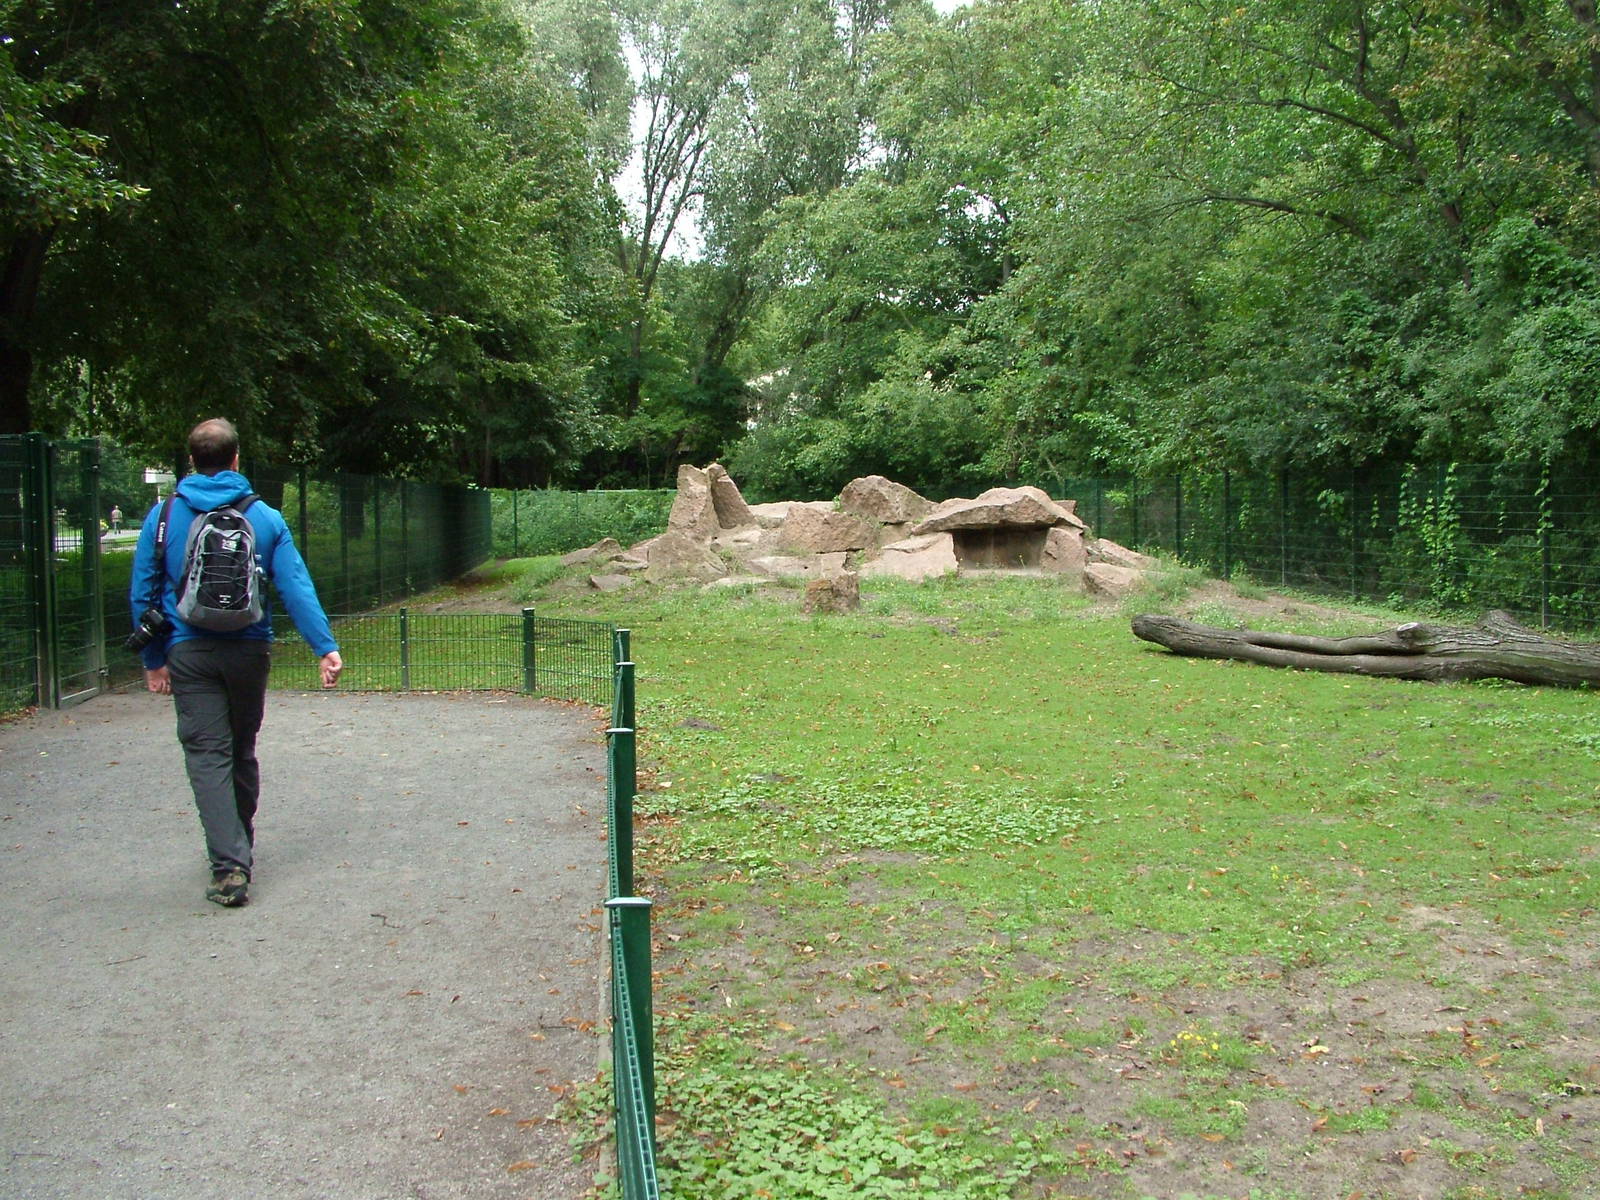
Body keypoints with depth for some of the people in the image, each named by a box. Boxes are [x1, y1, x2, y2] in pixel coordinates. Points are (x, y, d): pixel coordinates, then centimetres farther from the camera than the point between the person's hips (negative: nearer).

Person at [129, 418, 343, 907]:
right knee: (242, 750, 18)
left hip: (190, 653, -2)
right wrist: (326, 646, -9)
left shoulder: (163, 517, 0)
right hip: (249, 650, 2)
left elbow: (142, 592, 3)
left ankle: (230, 865, -14)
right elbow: (296, 586, -7)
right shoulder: (265, 517, 0)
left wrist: (154, 659, 11)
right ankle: (242, 848, 33)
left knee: (207, 756, -2)